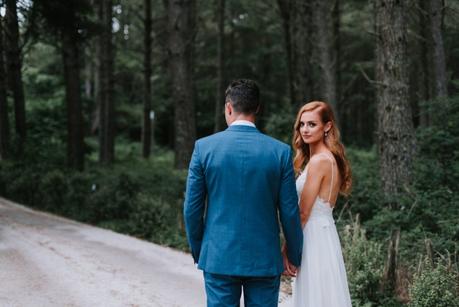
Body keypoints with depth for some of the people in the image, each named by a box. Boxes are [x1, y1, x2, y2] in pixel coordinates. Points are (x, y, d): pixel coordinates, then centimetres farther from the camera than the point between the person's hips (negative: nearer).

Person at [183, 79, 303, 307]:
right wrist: (294, 256, 12)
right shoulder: (280, 151, -4)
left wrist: (198, 252, 13)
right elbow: (290, 211, -2)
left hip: (219, 257, 0)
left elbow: (192, 208, -1)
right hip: (265, 260, 0)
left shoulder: (204, 147, -5)